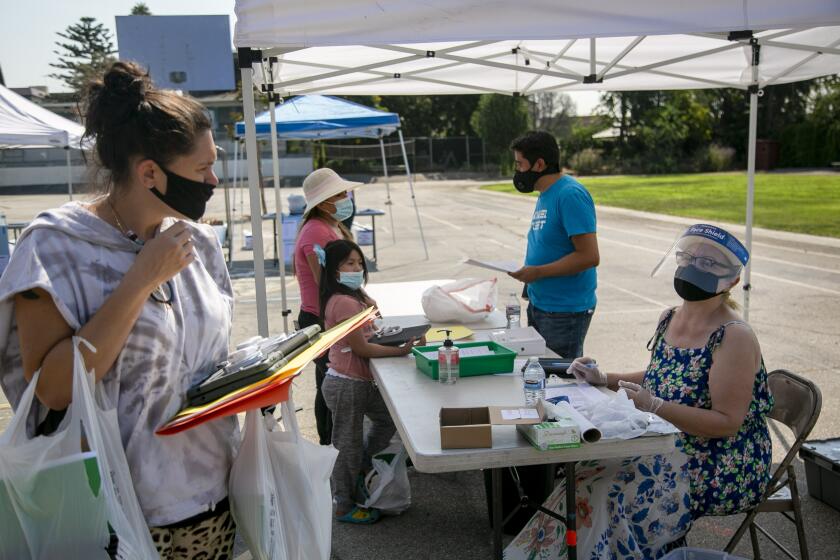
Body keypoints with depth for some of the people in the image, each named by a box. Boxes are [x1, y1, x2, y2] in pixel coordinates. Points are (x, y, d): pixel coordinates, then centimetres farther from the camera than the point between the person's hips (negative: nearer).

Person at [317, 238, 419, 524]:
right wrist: (402, 350, -18)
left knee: (388, 418, 20)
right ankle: (344, 507, 22)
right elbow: (361, 348, -21)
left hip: (360, 381, 10)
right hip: (346, 384, -9)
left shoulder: (350, 297, 9)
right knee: (351, 445, 5)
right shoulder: (344, 302, -22)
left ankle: (359, 469, 32)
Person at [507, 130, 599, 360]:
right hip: (538, 304, 9)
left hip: (564, 312, -9)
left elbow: (589, 256, -23)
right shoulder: (545, 194, 12)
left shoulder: (571, 195, -18)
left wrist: (537, 272, -20)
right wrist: (528, 272, 5)